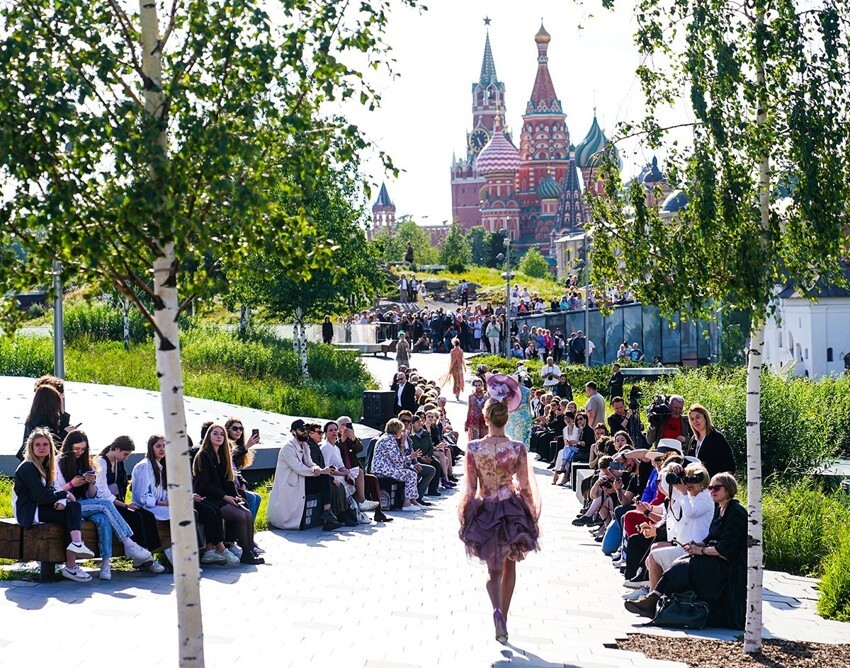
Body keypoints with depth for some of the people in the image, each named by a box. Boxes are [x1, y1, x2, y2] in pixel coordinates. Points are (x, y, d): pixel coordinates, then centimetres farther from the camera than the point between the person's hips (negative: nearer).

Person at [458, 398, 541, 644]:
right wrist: (532, 515, 7)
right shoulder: (517, 449, -12)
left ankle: (497, 609, -15)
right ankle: (503, 620, 22)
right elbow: (525, 486, -6)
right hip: (512, 510, 0)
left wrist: (464, 517, 5)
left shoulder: (473, 448, -12)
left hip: (484, 512, 0)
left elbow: (470, 487, -7)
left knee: (493, 569, 13)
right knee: (510, 566, 19)